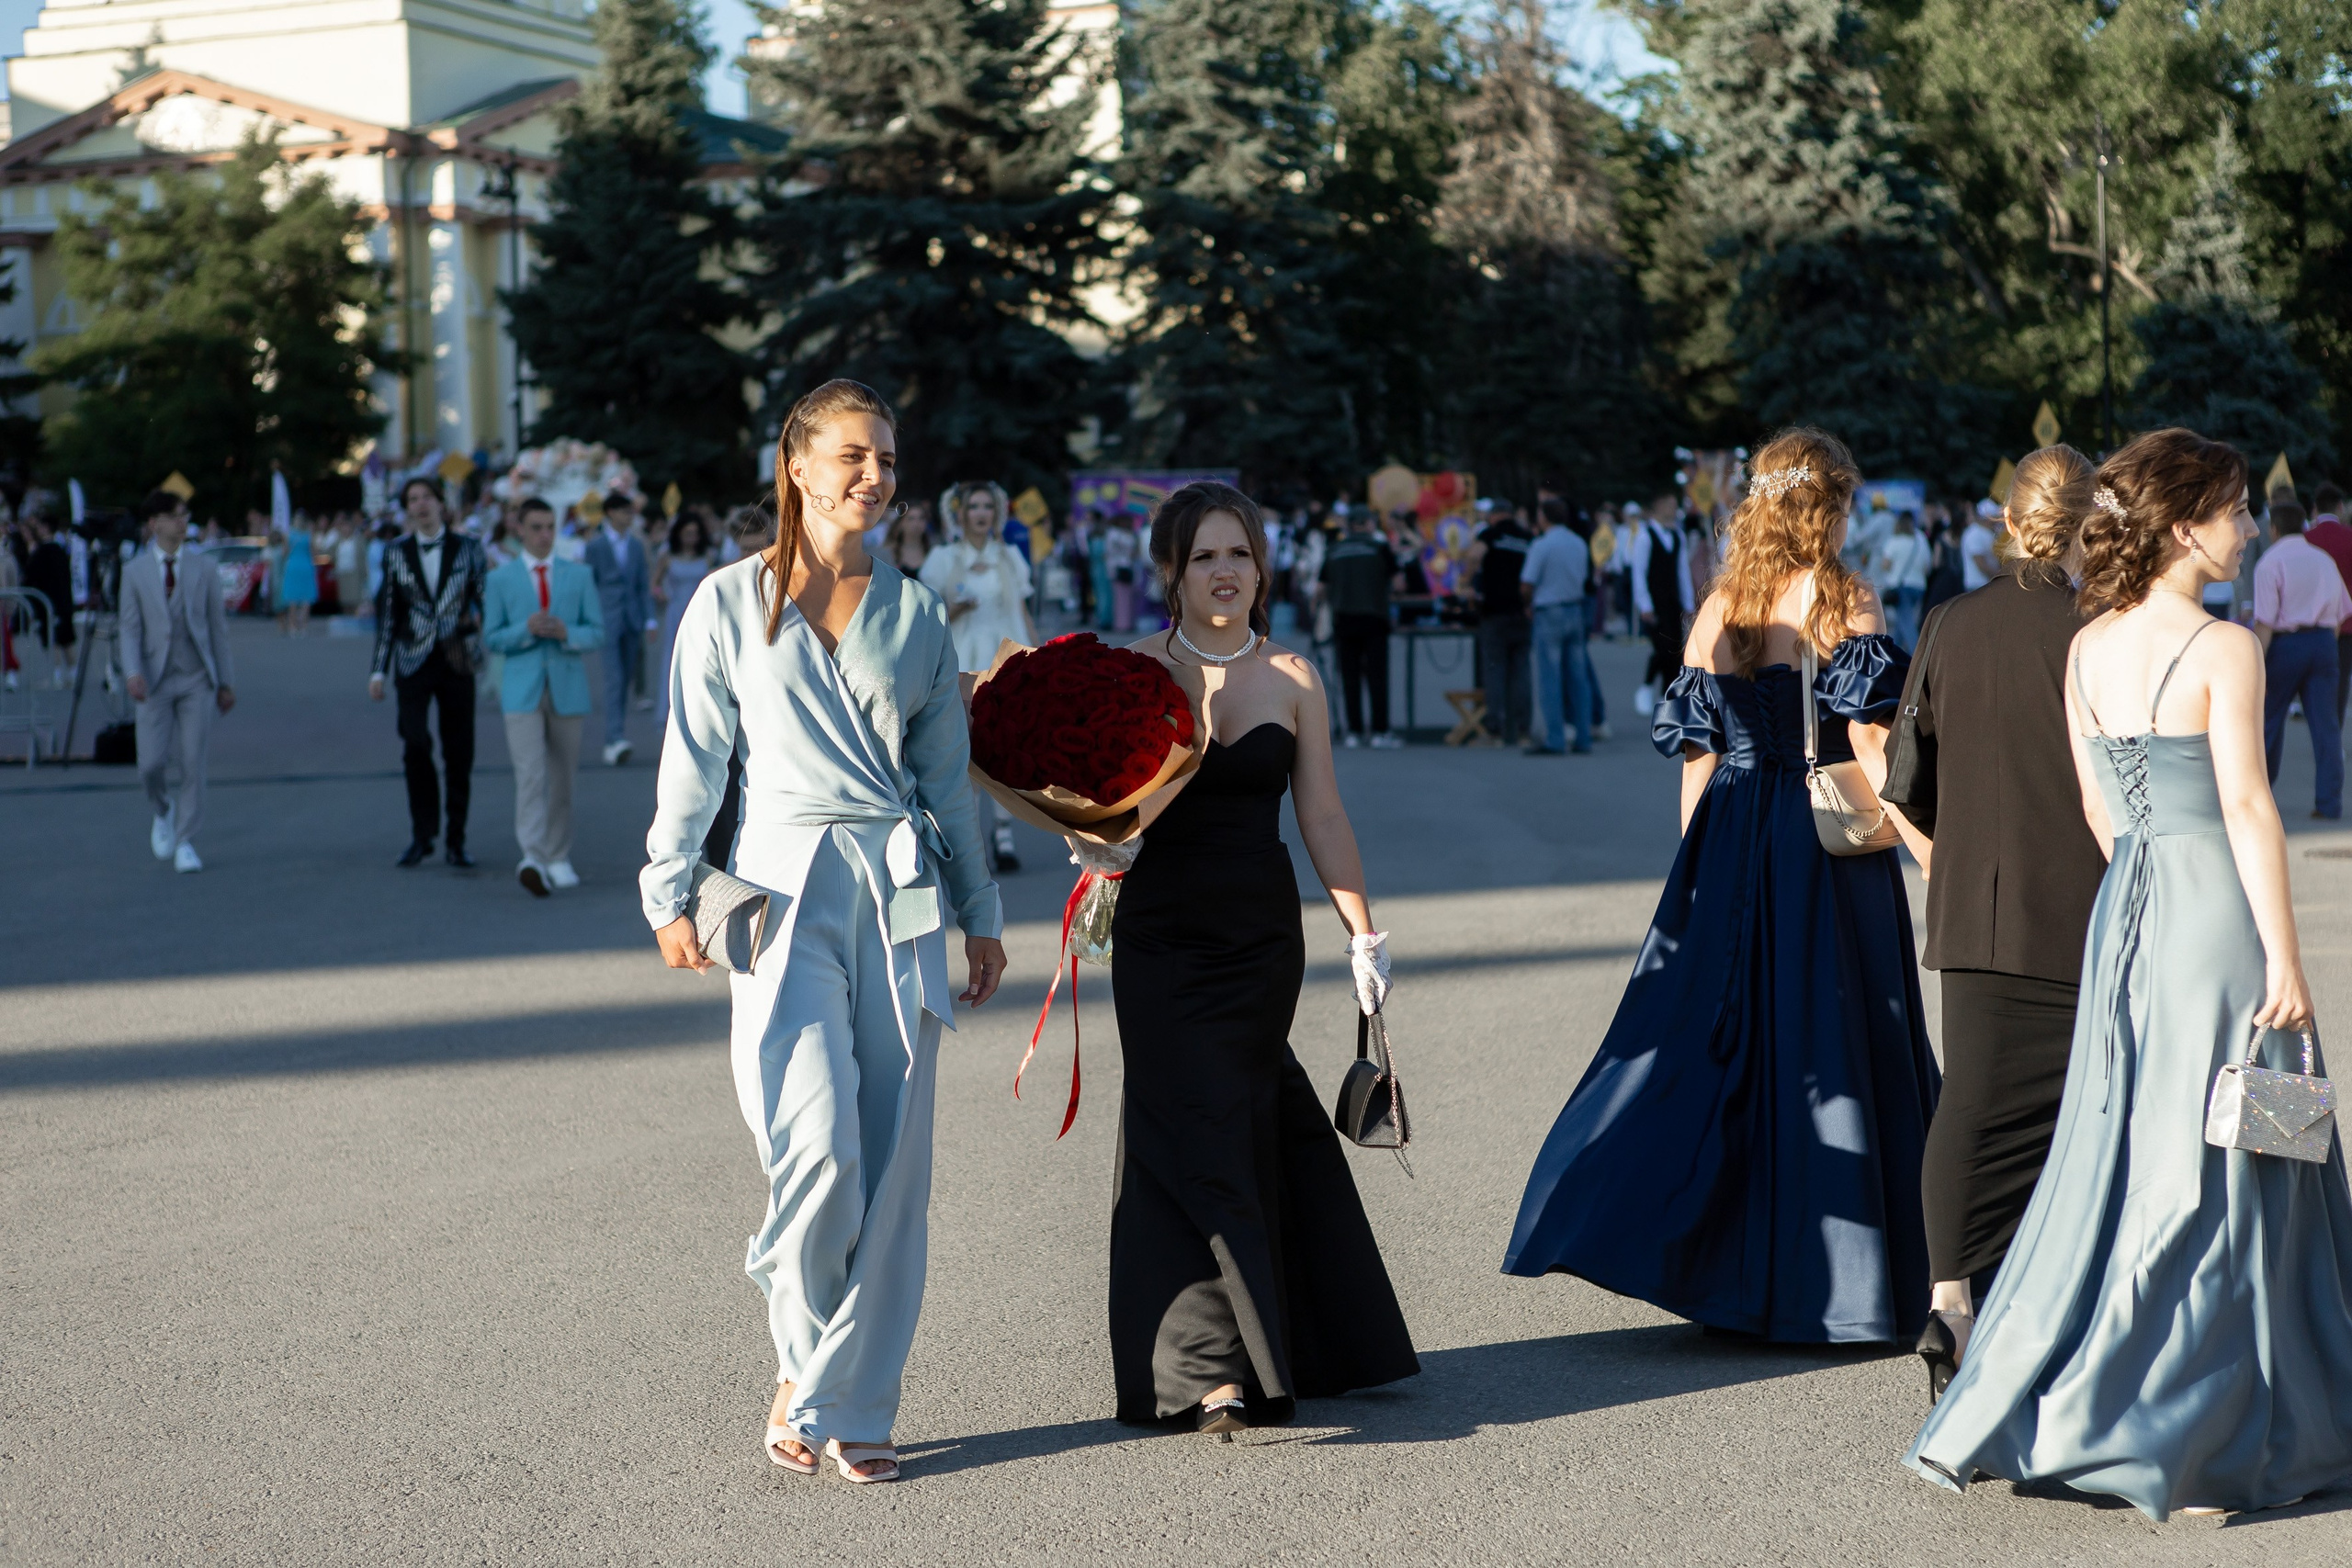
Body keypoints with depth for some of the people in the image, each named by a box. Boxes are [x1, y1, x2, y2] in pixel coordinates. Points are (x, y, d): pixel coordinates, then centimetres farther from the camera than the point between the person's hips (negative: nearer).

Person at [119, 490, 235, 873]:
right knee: (151, 763, -5)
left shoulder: (203, 568, 6)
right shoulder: (135, 571, 5)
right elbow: (130, 627, 2)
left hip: (197, 679, 0)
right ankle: (164, 811, 27)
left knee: (193, 762, -4)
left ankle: (185, 843, 6)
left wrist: (226, 682, 5)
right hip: (156, 679, 0)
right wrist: (133, 671, -15)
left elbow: (218, 626, 7)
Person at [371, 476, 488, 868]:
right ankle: (421, 835, -3)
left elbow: (483, 597, 10)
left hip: (456, 661, 1)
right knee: (415, 744, -16)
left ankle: (456, 842, 11)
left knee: (459, 754, 1)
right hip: (413, 662, 0)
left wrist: (477, 616, -12)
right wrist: (379, 669, 6)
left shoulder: (467, 548, 7)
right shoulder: (396, 552, 8)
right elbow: (387, 613, 9)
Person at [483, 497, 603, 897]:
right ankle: (533, 859, -26)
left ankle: (558, 859, 21)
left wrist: (567, 633, -15)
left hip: (567, 687, 2)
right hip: (522, 690, -2)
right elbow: (491, 638, 4)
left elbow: (596, 632, 6)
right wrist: (526, 630, -14)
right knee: (530, 774, -16)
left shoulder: (579, 575, 9)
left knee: (562, 778, 9)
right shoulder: (500, 580, 6)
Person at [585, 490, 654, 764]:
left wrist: (649, 618, 7)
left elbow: (644, 584, 14)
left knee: (626, 679, 7)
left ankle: (614, 740, 15)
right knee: (614, 678, -14)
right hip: (608, 618, -5)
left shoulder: (636, 545, 12)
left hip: (632, 619, 5)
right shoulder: (596, 544, -2)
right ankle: (615, 739, -21)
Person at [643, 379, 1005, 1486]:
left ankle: (849, 1404, 10)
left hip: (899, 893, 3)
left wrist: (980, 915, 16)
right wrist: (670, 895, 0)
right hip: (784, 887, -3)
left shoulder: (914, 613, 12)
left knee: (892, 1160, 0)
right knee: (818, 1145, -16)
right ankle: (800, 1358, 10)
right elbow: (692, 759, 6)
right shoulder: (731, 603, 5)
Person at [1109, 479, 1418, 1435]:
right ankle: (1213, 1371, -9)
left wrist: (1363, 933, 4)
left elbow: (1322, 817, 6)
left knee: (1240, 1131, 3)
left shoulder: (1292, 680, 4)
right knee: (1193, 1137, -8)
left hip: (1262, 936, 2)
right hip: (1161, 936, -1)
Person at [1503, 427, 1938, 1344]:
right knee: (1832, 1050, 4)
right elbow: (1869, 743, -10)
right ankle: (1820, 1279, 7)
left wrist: (1699, 873, 13)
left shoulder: (1719, 608, 5)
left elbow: (1697, 753, 5)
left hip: (1731, 850, 4)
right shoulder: (1847, 602, -6)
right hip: (1830, 845, -3)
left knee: (1718, 1036, 10)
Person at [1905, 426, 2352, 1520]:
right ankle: (2175, 1442, 3)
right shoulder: (2224, 650, -13)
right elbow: (2246, 806, -17)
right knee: (2212, 1171, 1)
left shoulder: (2088, 649, 7)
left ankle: (1999, 1419, 10)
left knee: (2111, 1159, 12)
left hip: (2127, 912, 7)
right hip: (2216, 906, -7)